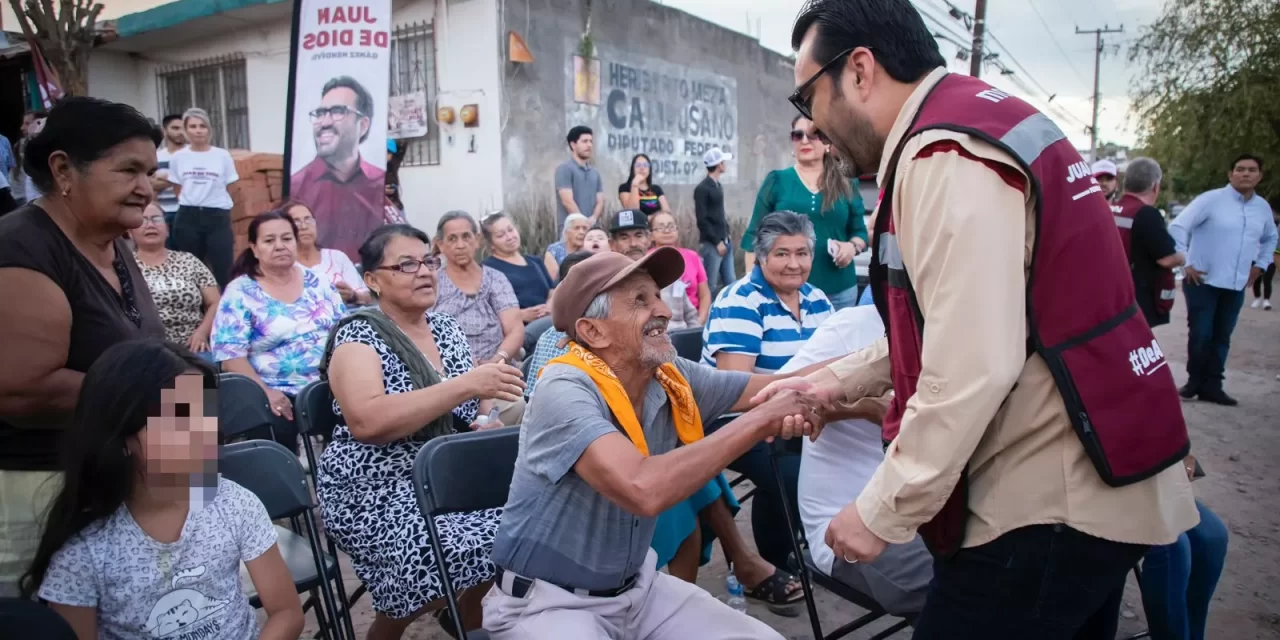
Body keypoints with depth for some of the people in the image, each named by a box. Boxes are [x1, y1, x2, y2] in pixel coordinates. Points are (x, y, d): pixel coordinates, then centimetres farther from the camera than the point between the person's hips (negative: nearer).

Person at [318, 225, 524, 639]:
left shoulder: (446, 327, 10)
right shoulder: (358, 335, -9)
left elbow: (474, 403, 19)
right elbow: (367, 422, -26)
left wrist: (488, 420, -6)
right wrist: (466, 385, -29)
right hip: (379, 491, -6)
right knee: (451, 555, -29)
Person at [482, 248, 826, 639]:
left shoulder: (671, 380, -5)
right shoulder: (565, 393, -25)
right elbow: (644, 490, -39)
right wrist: (760, 420, -30)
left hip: (637, 587, 6)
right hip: (547, 602, -6)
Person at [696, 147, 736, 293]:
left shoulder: (718, 186, 15)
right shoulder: (702, 189, -11)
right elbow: (702, 220, -15)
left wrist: (726, 236, 11)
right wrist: (716, 242, -15)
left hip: (725, 241, 8)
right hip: (711, 244, -8)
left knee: (731, 282, 9)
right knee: (710, 286, -5)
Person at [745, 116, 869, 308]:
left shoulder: (846, 185, 9)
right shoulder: (777, 181, 4)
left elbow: (860, 232, 13)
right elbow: (755, 234, 2)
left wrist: (852, 246, -11)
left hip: (839, 291, 2)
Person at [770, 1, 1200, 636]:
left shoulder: (946, 154, -20)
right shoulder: (975, 119, 12)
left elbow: (972, 371, -27)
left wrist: (881, 512, -17)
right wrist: (845, 379, 18)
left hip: (1050, 504, -10)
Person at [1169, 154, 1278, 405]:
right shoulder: (1211, 199, -10)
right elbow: (1178, 227, -13)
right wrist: (1185, 264, -14)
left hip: (1236, 285, 5)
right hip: (1203, 281, -5)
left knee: (1222, 337, 8)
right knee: (1200, 335, -1)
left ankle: (1211, 386, 16)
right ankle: (1195, 381, 17)